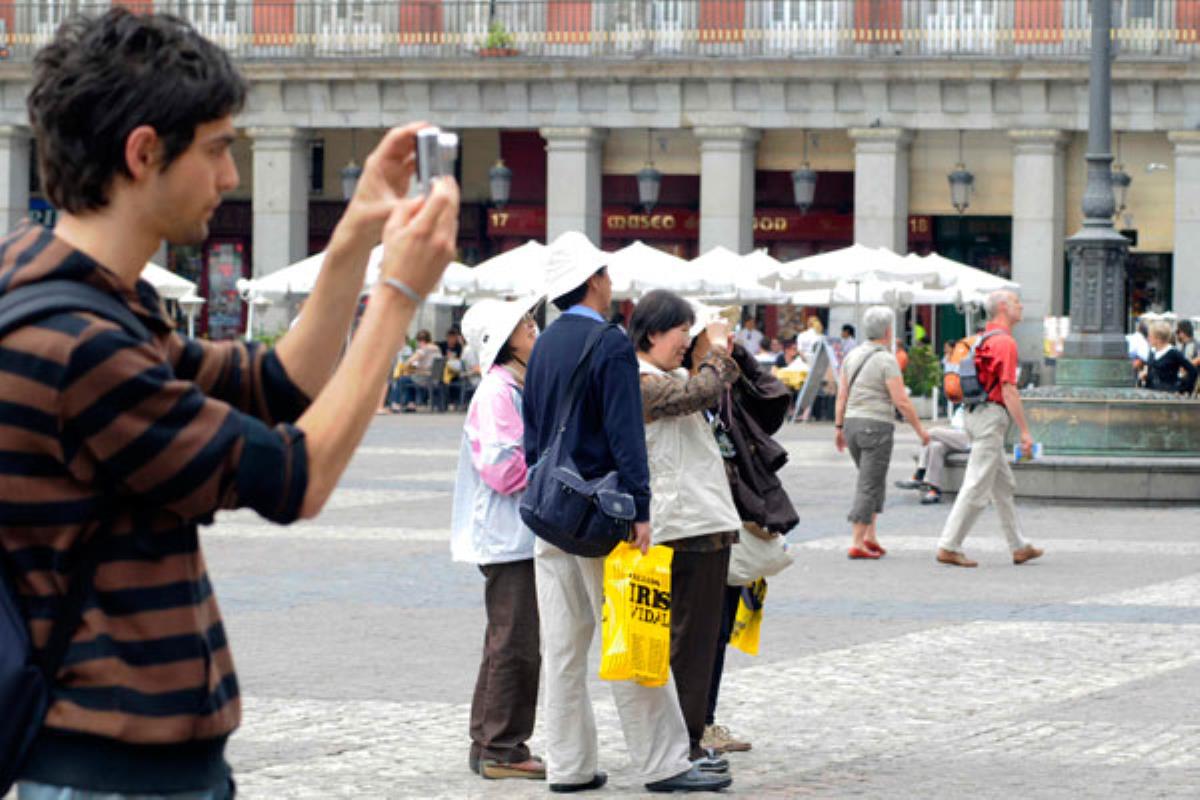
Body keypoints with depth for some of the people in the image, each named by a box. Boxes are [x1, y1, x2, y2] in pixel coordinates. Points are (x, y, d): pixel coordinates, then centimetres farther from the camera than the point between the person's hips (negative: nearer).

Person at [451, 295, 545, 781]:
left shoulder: (519, 387, 16)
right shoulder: (496, 391, -15)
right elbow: (504, 468, -21)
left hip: (523, 535, 10)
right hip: (509, 537, -10)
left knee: (508, 644, 15)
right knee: (515, 645, -8)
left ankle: (489, 746, 22)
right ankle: (502, 750, -3)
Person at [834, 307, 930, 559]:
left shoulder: (853, 356, 8)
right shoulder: (886, 360, -12)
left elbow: (842, 395, 9)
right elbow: (901, 401, -15)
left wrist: (838, 427, 15)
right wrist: (920, 429, -5)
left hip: (852, 424, 7)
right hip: (877, 425, -7)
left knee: (874, 482, 19)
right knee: (869, 486, -4)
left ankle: (869, 536, 13)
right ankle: (858, 543, -7)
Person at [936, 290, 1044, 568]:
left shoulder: (984, 338, 15)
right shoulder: (1005, 342, -15)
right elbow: (1009, 391, -19)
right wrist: (1024, 431, -18)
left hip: (975, 413, 10)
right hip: (992, 415, -10)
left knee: (1004, 486, 15)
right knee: (977, 487, -7)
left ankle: (1019, 547, 21)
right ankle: (949, 547, -8)